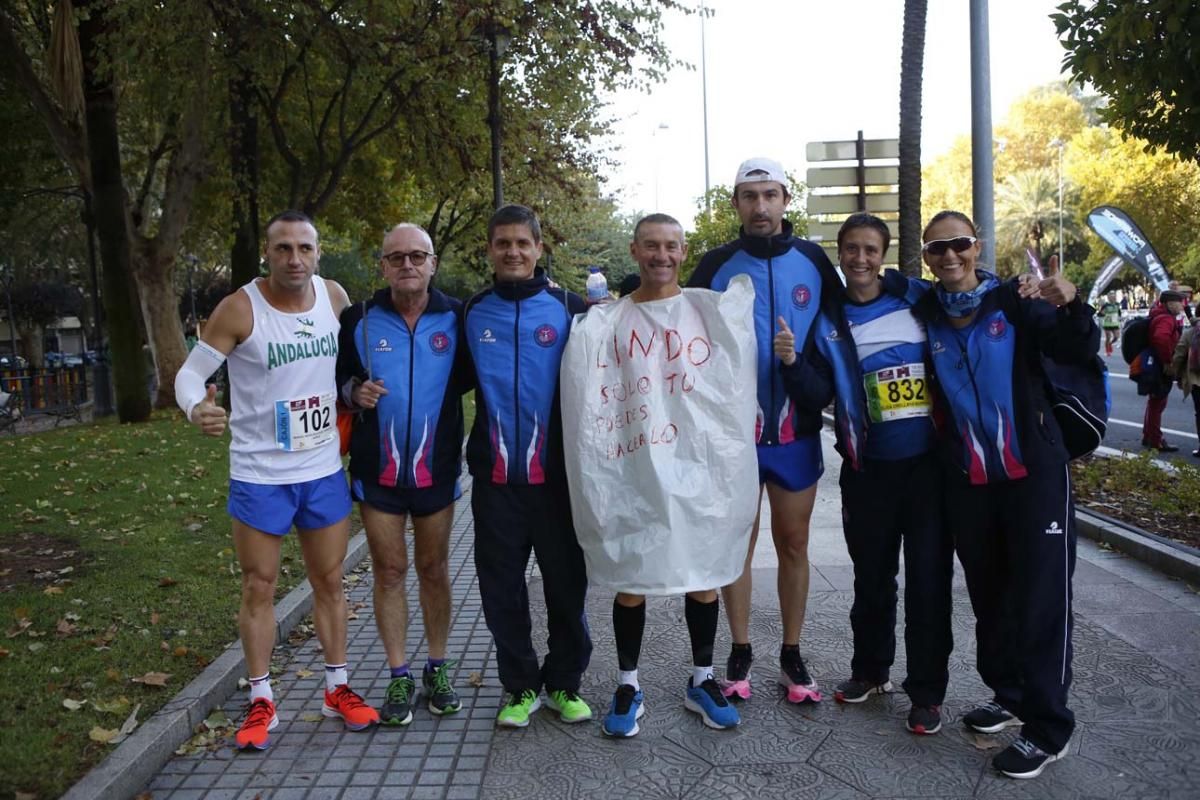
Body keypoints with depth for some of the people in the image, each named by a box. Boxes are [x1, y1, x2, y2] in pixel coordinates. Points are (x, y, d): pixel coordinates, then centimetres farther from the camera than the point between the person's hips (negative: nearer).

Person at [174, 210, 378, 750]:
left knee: (329, 581, 14)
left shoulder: (335, 297, -1)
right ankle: (261, 701, 24)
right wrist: (196, 408, -34)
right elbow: (191, 372, -13)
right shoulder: (239, 309, -14)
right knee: (259, 588, 8)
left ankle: (338, 689, 29)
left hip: (325, 470, 4)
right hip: (259, 474, -3)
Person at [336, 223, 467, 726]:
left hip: (437, 469, 0)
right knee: (389, 571, 7)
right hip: (378, 471, 0)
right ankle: (398, 678, 20)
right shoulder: (359, 320, -2)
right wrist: (355, 391, -13)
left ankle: (437, 669, 26)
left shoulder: (455, 317, -3)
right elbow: (338, 377, 8)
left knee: (434, 568, 11)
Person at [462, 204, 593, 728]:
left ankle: (564, 682, 27)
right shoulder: (472, 312, 7)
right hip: (495, 477, 2)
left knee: (566, 582, 8)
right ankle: (521, 686, 26)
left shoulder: (569, 308, 0)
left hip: (557, 474, -1)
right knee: (501, 587, 8)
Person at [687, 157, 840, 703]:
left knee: (793, 543, 10)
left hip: (797, 431, 1)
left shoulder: (813, 260, 4)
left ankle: (792, 655, 25)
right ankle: (739, 653, 23)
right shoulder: (715, 266, 1)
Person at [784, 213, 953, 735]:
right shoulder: (828, 319, 4)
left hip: (929, 461, -1)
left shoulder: (919, 299, 2)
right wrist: (793, 363, -19)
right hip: (867, 467, 1)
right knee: (871, 574, 13)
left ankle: (927, 691, 17)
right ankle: (870, 670, 32)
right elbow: (817, 398, -3)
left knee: (928, 576, 3)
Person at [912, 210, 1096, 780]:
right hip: (965, 480, 3)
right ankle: (1008, 694, 34)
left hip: (1033, 473, -3)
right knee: (988, 595, 15)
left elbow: (1077, 353, -12)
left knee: (1040, 598, 0)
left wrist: (1071, 307, -29)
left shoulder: (1016, 302, -5)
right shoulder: (922, 316, 2)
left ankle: (1047, 729, 12)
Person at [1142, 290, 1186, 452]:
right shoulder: (1166, 319, -21)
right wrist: (1167, 361, -30)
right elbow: (1161, 338, -40)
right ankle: (1155, 441, 4)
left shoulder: (1160, 315, 11)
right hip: (1162, 369, -11)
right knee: (1158, 403, -3)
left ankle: (1149, 436, 32)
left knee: (1154, 402, 20)